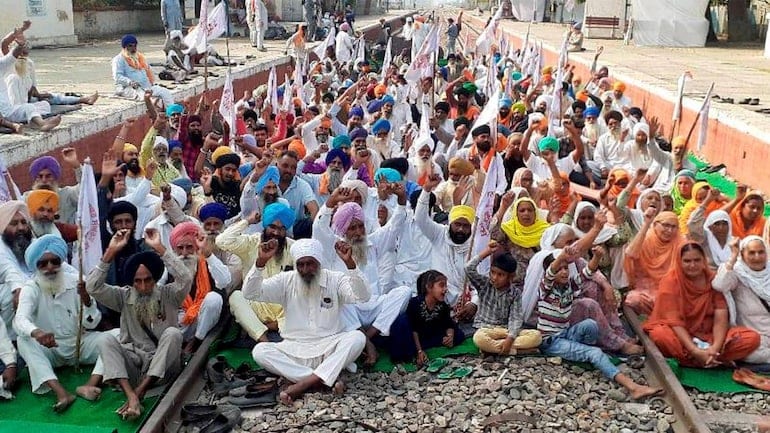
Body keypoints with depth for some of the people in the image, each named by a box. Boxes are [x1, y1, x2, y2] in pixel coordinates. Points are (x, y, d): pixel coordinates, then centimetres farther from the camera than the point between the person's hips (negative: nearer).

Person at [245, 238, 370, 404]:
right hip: (294, 349, 2)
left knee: (358, 337, -30)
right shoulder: (286, 281, 2)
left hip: (330, 348, -1)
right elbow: (250, 293, -7)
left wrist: (349, 262, -34)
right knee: (259, 351, -25)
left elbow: (363, 296, -20)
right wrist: (261, 261, -24)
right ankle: (329, 379, -30)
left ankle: (305, 382, -34)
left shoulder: (335, 280, -2)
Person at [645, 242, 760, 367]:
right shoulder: (670, 282, -9)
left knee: (752, 338, -19)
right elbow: (674, 321, -17)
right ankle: (717, 360, -24)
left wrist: (715, 348, -27)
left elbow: (720, 319, -9)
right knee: (659, 334, -37)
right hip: (681, 336, -3)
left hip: (710, 335, 3)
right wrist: (695, 351, -29)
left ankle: (695, 358, -21)